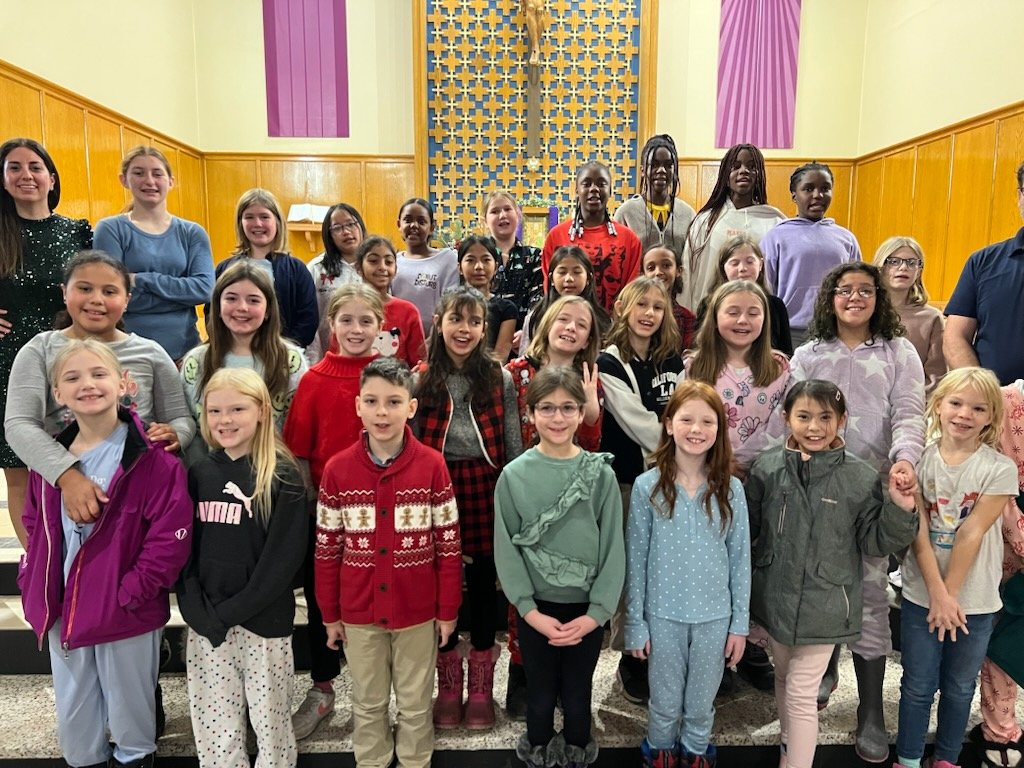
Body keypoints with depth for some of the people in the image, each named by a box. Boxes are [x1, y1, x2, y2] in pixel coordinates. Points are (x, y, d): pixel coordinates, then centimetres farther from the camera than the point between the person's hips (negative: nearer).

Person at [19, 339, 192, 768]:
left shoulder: (151, 459, -18)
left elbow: (171, 536, -20)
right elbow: (36, 529, 14)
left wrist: (132, 593, -19)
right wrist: (31, 584, 4)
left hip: (126, 614, -5)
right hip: (62, 611, 5)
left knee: (128, 710, 15)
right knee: (73, 717, 22)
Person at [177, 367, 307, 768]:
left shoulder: (283, 477, -8)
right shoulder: (199, 474, 5)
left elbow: (284, 557, -13)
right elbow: (184, 549, 4)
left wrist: (231, 612, -15)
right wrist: (198, 611, -8)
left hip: (264, 623, -3)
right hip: (205, 624, 4)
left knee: (270, 724, 9)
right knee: (214, 729, 12)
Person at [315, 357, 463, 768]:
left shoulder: (432, 465, -11)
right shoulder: (337, 469, -7)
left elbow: (449, 544, -6)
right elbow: (327, 548, 0)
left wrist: (448, 610, -3)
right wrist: (330, 614, 3)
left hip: (417, 611, -1)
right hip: (358, 612, 1)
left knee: (415, 704, 18)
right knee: (367, 704, 20)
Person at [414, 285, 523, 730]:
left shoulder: (499, 379, 3)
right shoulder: (421, 379, 3)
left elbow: (513, 444, 4)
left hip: (486, 485, 0)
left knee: (483, 584, 9)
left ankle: (480, 688, 28)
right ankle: (448, 686, 29)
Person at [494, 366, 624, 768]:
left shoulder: (601, 474, -9)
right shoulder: (514, 475, -9)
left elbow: (613, 548, -7)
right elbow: (506, 549, -7)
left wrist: (596, 612, -12)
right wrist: (530, 609, -12)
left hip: (586, 608, 0)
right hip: (536, 608, 0)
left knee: (577, 697, 17)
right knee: (540, 697, 17)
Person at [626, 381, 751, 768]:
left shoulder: (731, 489, -6)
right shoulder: (647, 486, -10)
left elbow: (740, 558, 1)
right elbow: (636, 559, -6)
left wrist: (740, 622, 1)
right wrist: (635, 623, -4)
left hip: (715, 615, 1)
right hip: (663, 614, -1)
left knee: (701, 703, 19)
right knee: (665, 703, 16)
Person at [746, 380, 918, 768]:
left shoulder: (861, 477, -12)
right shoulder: (766, 468, -8)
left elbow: (874, 541, -5)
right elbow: (748, 529, 3)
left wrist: (900, 510, -20)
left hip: (823, 605, -3)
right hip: (775, 597, 3)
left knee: (801, 694, 2)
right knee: (783, 679, 23)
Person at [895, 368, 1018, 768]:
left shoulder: (1000, 469, -9)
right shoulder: (920, 459, -6)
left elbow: (971, 535, -13)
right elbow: (918, 532, -9)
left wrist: (950, 595, -13)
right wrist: (937, 594, -13)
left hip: (974, 601, 0)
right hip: (922, 596, 0)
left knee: (959, 689, 16)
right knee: (918, 687, 10)